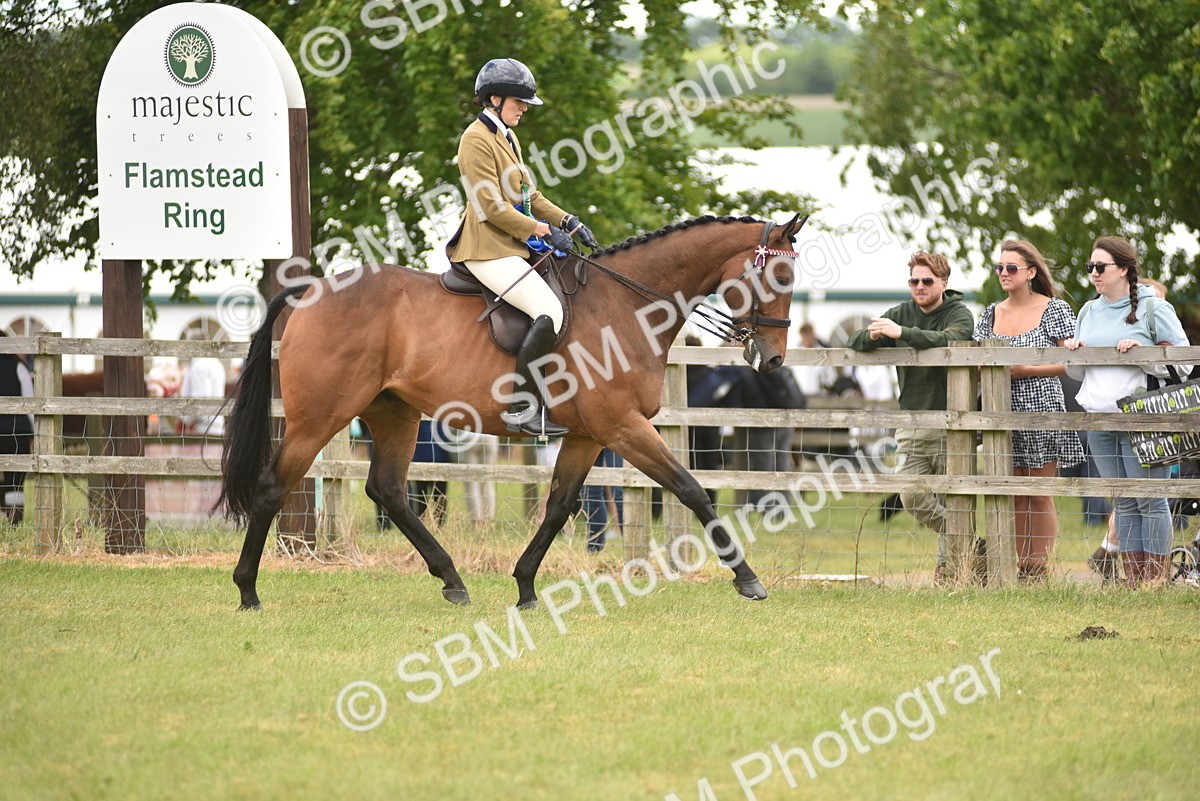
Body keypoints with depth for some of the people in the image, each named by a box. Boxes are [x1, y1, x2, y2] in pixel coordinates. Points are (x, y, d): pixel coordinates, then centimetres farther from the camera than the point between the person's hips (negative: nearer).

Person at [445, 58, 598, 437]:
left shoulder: (506, 137, 18)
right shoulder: (477, 139, -13)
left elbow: (529, 197, 22)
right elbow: (493, 207, -18)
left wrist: (568, 222, 10)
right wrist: (542, 231, -15)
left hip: (515, 246, 11)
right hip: (489, 250, -11)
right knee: (549, 310, -24)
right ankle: (522, 408, -24)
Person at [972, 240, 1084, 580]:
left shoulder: (1054, 309, -2)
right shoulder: (991, 314, 12)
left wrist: (1026, 370, -15)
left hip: (1041, 410, -5)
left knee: (1040, 496, -2)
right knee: (1014, 497, 6)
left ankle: (1040, 571, 0)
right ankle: (1021, 570, 10)